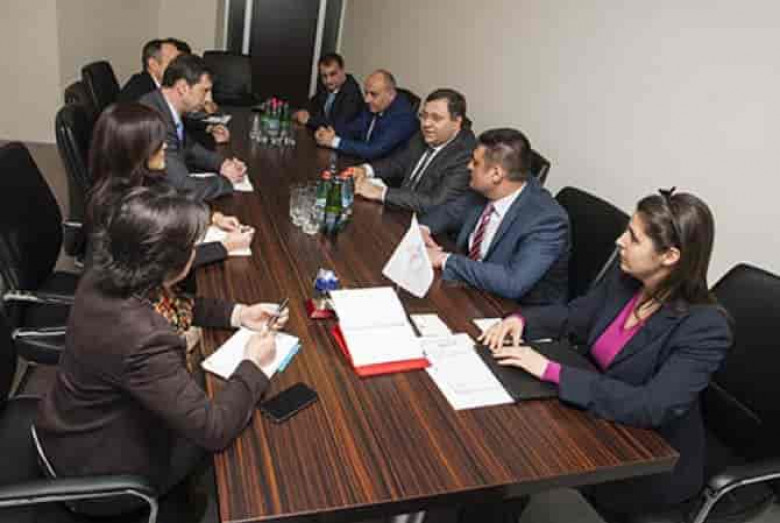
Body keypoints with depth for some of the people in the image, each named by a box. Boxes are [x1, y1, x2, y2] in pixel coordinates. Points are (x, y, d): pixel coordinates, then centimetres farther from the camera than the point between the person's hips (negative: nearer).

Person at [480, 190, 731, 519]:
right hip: (597, 419, 6)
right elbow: (572, 316, 8)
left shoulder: (705, 328, -26)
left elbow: (652, 408, -34)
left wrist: (552, 372, -36)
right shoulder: (625, 280, -7)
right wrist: (523, 320, -12)